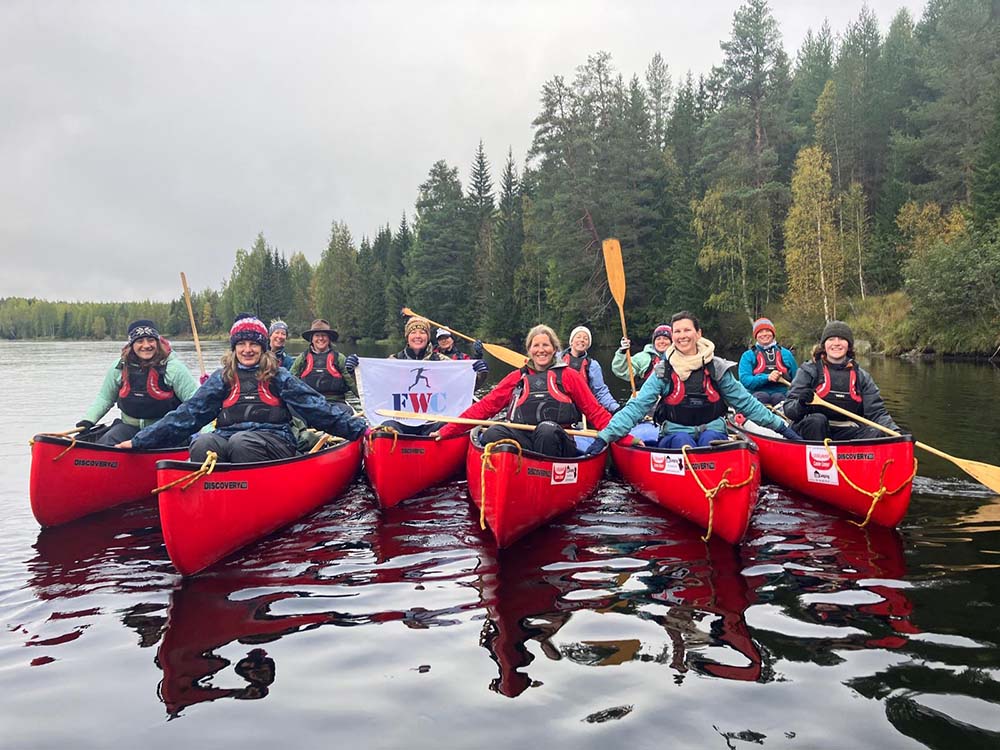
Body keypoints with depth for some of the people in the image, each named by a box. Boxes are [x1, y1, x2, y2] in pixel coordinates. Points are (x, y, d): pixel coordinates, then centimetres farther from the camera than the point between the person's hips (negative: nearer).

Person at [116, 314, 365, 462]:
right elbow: (188, 413, 13)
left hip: (274, 444, -2)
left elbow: (315, 407, 6)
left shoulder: (279, 377, 10)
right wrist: (140, 441, 8)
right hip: (227, 441, 2)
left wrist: (356, 428, -3)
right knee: (203, 443, -30)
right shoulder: (222, 379, 16)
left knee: (241, 441, -34)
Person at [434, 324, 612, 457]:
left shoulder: (568, 375, 15)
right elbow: (485, 406, 15)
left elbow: (595, 411, 11)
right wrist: (446, 431, 6)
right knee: (494, 433, -29)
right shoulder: (517, 377, 21)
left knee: (547, 428, -35)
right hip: (523, 442, 1)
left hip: (558, 444, -1)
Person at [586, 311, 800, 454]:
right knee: (683, 441, -33)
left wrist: (781, 427, 10)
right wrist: (604, 437, -17)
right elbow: (636, 407, -6)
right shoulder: (663, 372, 2)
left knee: (709, 439, -32)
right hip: (675, 437, -1)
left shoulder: (716, 368, 6)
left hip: (713, 434, 1)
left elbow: (746, 402, 12)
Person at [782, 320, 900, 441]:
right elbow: (788, 409, -4)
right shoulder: (809, 371, 3)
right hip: (811, 430, -3)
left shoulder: (861, 376, 13)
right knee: (817, 419, -34)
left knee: (877, 434, -23)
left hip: (845, 431, 3)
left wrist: (894, 430, -13)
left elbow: (877, 411, 7)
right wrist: (800, 404, -28)